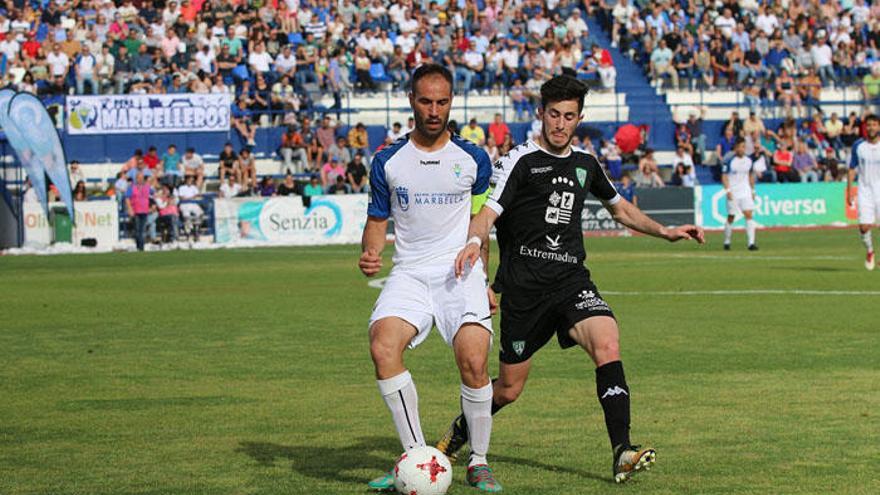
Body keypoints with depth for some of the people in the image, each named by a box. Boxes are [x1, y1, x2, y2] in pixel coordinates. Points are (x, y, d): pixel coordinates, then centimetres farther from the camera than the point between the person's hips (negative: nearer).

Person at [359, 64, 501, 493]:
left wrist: (483, 279, 19)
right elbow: (377, 221, 13)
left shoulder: (473, 159, 6)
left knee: (474, 361, -22)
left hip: (461, 270, -1)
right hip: (409, 273, 1)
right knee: (382, 345, -26)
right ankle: (416, 456, -15)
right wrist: (371, 253, -8)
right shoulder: (388, 162, 6)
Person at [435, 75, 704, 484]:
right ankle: (459, 432, 35)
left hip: (571, 280, 4)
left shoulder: (586, 165, 14)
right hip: (524, 285, -4)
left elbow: (620, 208, 31)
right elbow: (487, 213, -14)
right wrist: (474, 241, -36)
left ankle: (622, 452, -29)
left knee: (607, 343, -25)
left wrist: (665, 232, 20)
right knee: (509, 388, 4)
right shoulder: (520, 161, -3)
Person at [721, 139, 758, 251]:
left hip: (746, 193, 3)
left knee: (749, 215, -10)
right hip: (733, 194, -3)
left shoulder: (748, 161, 6)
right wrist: (728, 190, -17)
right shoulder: (729, 161, -7)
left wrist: (753, 191, 17)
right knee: (731, 218, 4)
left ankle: (751, 243, -15)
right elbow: (724, 177, -7)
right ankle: (727, 242, 21)